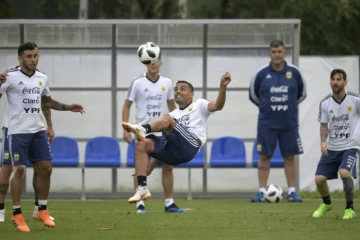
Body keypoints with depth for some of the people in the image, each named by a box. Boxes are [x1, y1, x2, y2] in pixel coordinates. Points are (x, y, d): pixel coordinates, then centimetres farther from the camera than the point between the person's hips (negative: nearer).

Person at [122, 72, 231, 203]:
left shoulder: (199, 105, 19)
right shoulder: (173, 114, 33)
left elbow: (217, 106, -2)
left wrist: (222, 87, -21)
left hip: (189, 147, -6)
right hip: (172, 152, 6)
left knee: (167, 118, -23)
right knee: (141, 145, -16)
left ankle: (142, 129, -53)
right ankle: (142, 188, -22)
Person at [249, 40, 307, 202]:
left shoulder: (294, 73, 0)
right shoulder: (262, 74, -3)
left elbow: (302, 94, 14)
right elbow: (253, 95, 11)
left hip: (289, 124, 1)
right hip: (267, 124, -1)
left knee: (289, 157, 4)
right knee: (264, 157, 0)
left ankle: (292, 192, 9)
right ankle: (261, 192, 5)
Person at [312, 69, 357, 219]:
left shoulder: (355, 100, -10)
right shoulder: (325, 103, -2)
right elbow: (324, 126, 6)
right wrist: (323, 141, -11)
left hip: (350, 146, -3)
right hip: (331, 148, 4)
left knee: (344, 173, -29)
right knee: (319, 179, -5)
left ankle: (350, 209, -10)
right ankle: (326, 204, 28)